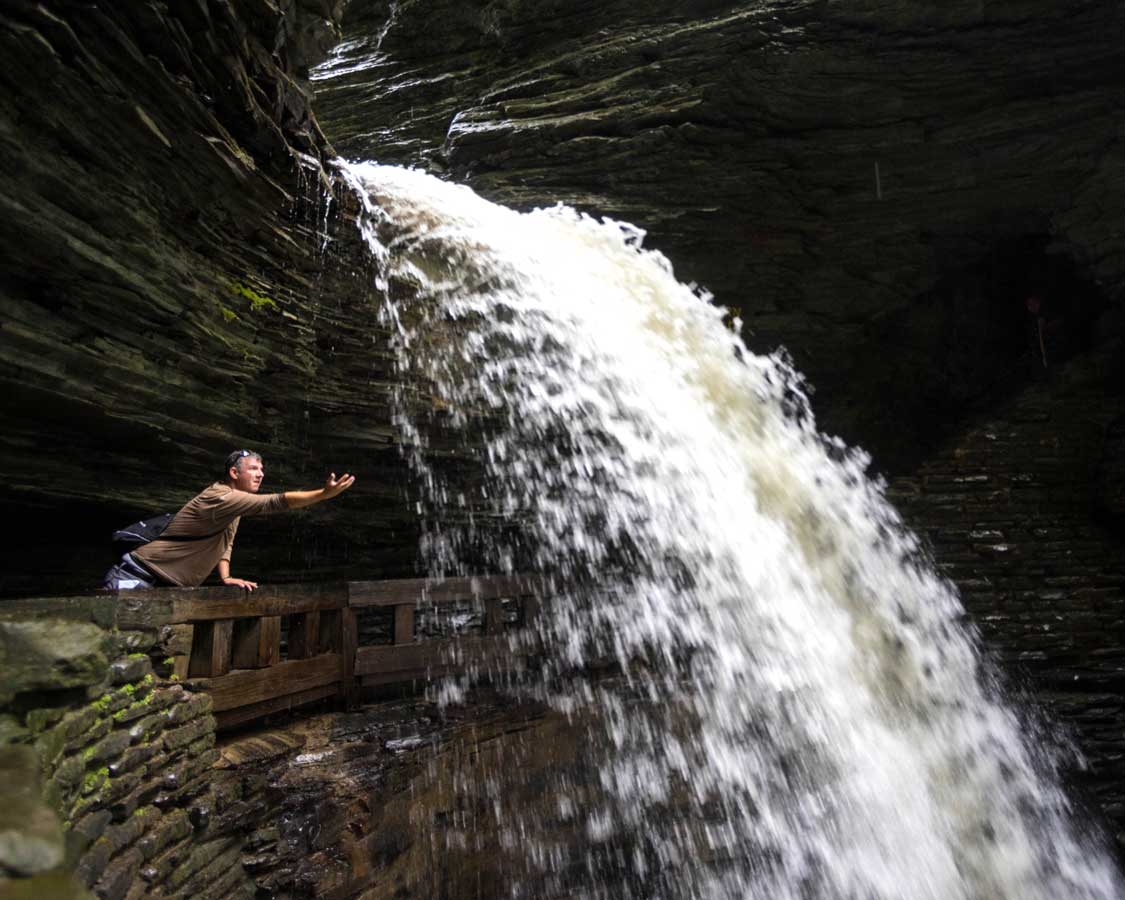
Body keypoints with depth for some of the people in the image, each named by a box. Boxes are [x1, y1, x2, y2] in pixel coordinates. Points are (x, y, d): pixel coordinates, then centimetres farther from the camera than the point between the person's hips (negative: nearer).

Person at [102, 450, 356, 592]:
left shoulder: (234, 503, 7)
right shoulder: (220, 497, -24)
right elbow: (275, 503, -35)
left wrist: (226, 577, 3)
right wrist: (324, 494, -42)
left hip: (168, 587, 9)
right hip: (138, 579, -9)